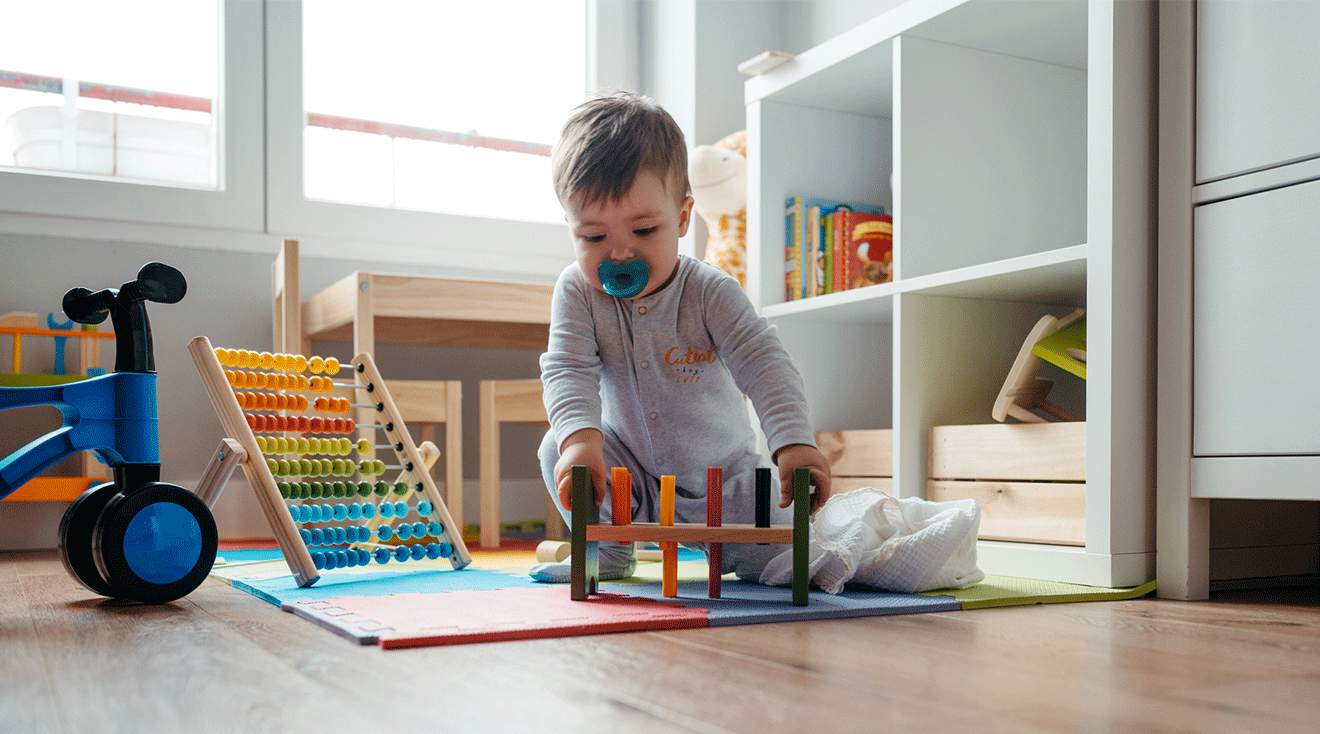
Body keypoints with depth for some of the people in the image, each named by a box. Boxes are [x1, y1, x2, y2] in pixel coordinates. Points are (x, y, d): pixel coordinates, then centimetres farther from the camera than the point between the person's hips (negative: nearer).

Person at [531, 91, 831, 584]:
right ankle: (608, 549, 3)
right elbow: (568, 369, -27)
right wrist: (582, 438, -49)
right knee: (557, 450, -23)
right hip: (630, 471, 2)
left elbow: (763, 364, -28)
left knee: (781, 557, -16)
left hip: (723, 474, -1)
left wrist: (795, 443, -45)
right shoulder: (577, 293, -15)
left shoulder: (710, 292, -20)